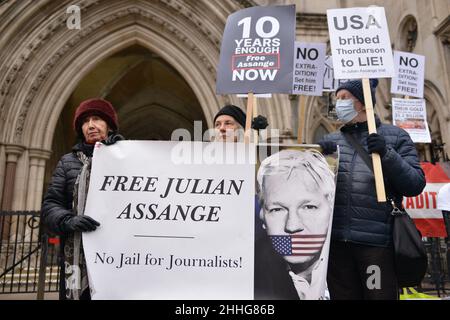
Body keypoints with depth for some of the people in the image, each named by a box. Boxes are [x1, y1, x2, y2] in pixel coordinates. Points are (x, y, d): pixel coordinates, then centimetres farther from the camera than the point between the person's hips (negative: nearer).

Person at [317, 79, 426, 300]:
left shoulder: (395, 137, 5)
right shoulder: (331, 141, 13)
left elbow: (416, 185, -1)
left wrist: (387, 154, -15)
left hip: (378, 242, -3)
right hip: (337, 240, 3)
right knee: (342, 295, 12)